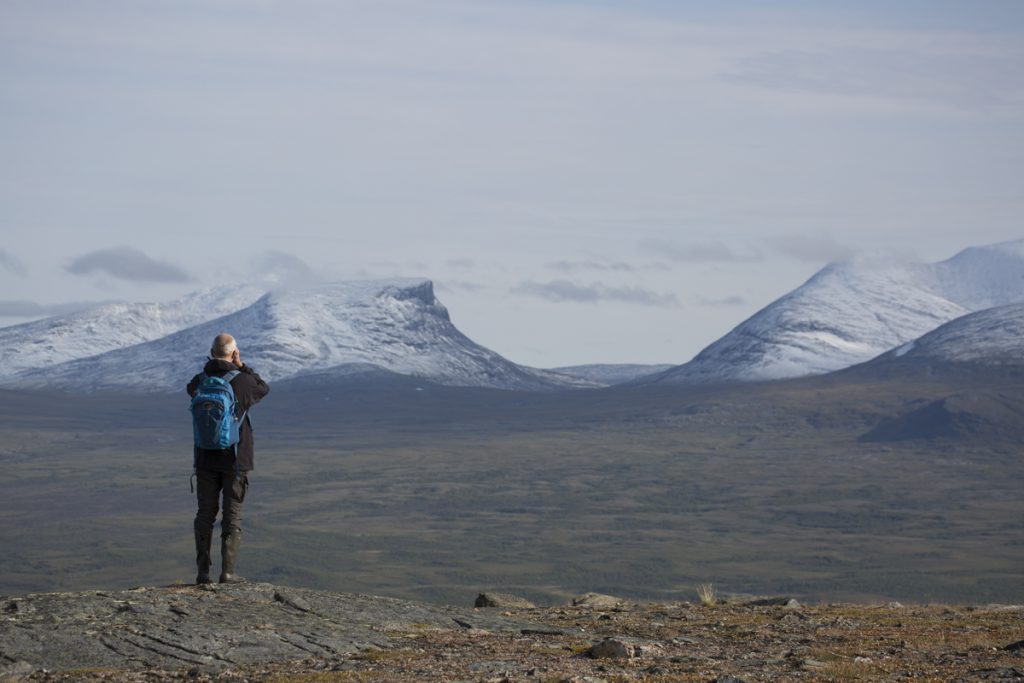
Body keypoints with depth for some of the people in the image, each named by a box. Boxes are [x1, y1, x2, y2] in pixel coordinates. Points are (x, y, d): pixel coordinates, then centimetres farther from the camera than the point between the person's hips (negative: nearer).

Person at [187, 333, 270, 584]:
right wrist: (241, 366, 7)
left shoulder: (199, 382, -5)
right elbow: (264, 389, 9)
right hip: (235, 459, -2)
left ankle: (203, 571, 8)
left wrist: (212, 367, 11)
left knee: (205, 514, 10)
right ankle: (227, 571, -1)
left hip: (206, 460, 3)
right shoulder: (242, 381, -13)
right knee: (232, 515, 4)